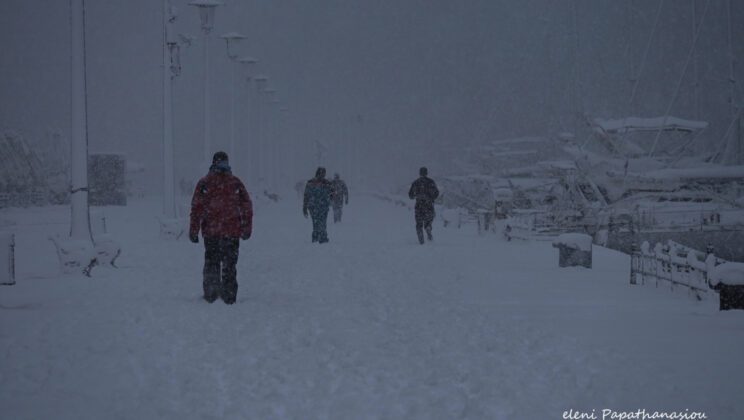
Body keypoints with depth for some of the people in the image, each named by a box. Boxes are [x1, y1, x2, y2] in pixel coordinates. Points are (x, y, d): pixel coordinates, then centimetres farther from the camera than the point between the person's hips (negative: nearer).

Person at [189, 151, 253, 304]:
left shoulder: (204, 183, -1)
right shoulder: (236, 183, 3)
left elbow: (197, 208, -4)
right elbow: (247, 206, 5)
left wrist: (193, 231, 0)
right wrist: (247, 229, 12)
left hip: (210, 231, -1)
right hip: (232, 232, 1)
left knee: (211, 263, 11)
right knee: (229, 265, 7)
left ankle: (211, 294, 6)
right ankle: (229, 296, 4)